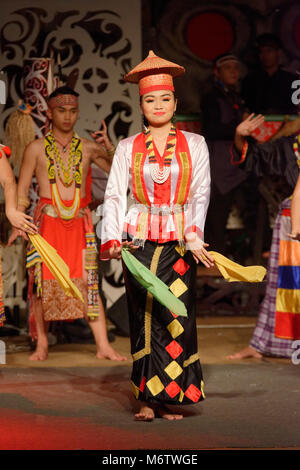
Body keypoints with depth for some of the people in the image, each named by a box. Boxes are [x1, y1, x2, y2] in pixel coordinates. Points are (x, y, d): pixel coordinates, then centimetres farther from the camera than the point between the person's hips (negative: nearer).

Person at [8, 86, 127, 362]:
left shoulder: (87, 148, 11)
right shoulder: (37, 149, 6)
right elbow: (21, 191, 7)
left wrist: (110, 149, -5)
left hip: (79, 222, 1)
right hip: (47, 221, -1)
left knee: (88, 282, -3)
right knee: (42, 281, -3)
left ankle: (103, 345, -3)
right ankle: (42, 344, 8)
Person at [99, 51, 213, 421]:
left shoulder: (194, 144, 7)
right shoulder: (128, 147, 8)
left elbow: (200, 193, 1)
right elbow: (114, 195, 2)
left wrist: (194, 235, -14)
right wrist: (112, 240, -12)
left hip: (179, 240, 0)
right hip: (139, 239, 0)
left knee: (176, 316, -4)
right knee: (144, 315, -4)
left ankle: (167, 396, 2)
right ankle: (147, 400, -1)